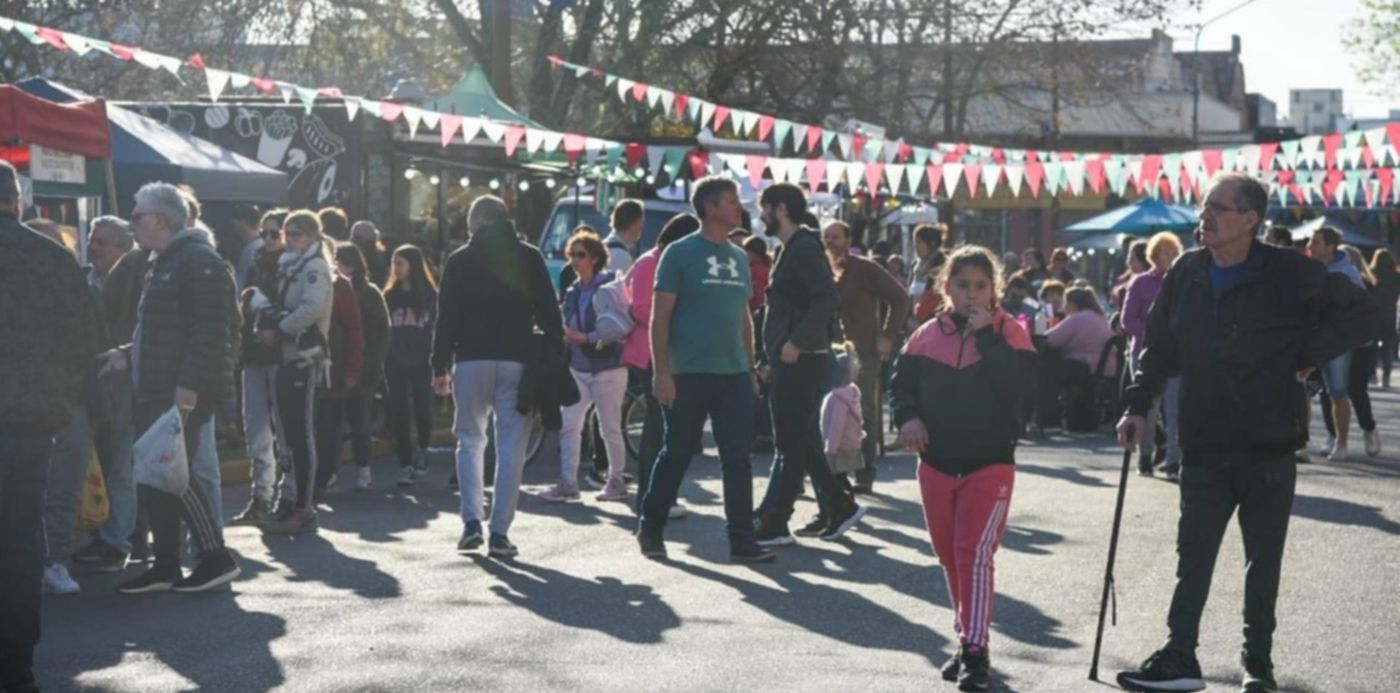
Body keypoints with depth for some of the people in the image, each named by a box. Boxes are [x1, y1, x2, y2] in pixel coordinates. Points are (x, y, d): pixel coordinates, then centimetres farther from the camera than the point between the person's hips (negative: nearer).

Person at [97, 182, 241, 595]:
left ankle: (216, 558, 1)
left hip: (184, 394, -10)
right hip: (156, 391, 10)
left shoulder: (199, 261, -12)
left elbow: (209, 332, -21)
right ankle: (165, 567, 16)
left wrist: (188, 388, -25)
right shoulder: (164, 263, 20)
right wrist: (127, 356, 14)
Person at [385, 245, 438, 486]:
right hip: (396, 364, 2)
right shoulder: (390, 296, 6)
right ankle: (405, 464, 3)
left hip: (422, 363, -2)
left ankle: (422, 449, 29)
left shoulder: (430, 295, -1)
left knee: (422, 409, 1)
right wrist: (381, 364, -3)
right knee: (399, 413, -1)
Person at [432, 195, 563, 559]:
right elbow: (548, 312, 2)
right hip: (517, 361, 0)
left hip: (471, 360, 0)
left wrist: (440, 366, 6)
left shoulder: (459, 260, 3)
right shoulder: (529, 257, 5)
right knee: (511, 447, 2)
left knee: (470, 440, 12)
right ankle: (500, 532, -2)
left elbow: (447, 317, 2)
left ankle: (472, 520, -1)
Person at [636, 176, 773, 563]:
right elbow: (660, 316, -7)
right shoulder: (680, 253, -5)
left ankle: (742, 540, 5)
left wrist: (750, 370, 13)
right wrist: (661, 372, -14)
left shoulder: (739, 257, 13)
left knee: (738, 459, 2)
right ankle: (650, 530, 21)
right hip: (689, 374, -5)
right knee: (677, 455, 5)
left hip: (734, 375, 5)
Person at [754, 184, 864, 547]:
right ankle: (840, 506, 18)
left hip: (801, 362, -10)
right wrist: (772, 360, 20)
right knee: (803, 443, 13)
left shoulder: (804, 249, -12)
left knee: (791, 446, -5)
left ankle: (773, 523, -2)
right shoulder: (791, 250, 19)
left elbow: (827, 299, -24)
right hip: (789, 362, 10)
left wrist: (796, 343, -24)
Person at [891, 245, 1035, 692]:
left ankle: (976, 650, -11)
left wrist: (987, 337, -21)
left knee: (975, 554, -13)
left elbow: (1020, 386, -19)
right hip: (936, 464, 4)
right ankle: (967, 638, 28)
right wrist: (907, 417, -11)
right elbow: (902, 382, 8)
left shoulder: (1010, 333, -5)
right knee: (949, 557, 13)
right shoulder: (927, 336, 3)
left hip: (990, 463, -4)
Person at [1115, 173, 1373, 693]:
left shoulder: (1289, 274, -9)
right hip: (1203, 447, 3)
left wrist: (1300, 358, -6)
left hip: (1269, 446, -3)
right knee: (1193, 555, 1)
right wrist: (1138, 407, 6)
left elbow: (1355, 315, -1)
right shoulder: (1185, 274, 4)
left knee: (1264, 558, 8)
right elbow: (1159, 346, 13)